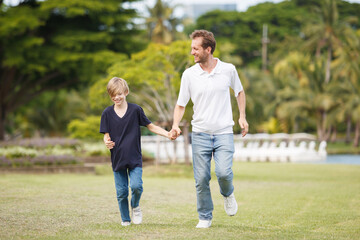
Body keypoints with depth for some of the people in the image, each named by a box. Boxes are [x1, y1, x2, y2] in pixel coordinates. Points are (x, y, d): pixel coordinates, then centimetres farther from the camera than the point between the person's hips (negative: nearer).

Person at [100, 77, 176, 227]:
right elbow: (106, 135, 3)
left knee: (136, 185, -18)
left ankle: (135, 206, 14)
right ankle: (125, 219, 21)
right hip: (117, 158, 1)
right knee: (121, 192, 2)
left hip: (134, 158, -1)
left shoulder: (135, 110, -1)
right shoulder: (107, 113, 2)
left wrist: (168, 134, -8)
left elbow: (150, 126, 5)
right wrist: (107, 142, -21)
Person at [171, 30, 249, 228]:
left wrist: (242, 117, 8)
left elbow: (239, 91, 18)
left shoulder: (228, 70, -1)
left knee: (223, 172, -18)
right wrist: (175, 125, -13)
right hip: (200, 134, 1)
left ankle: (228, 194, 16)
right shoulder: (189, 74, -1)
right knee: (201, 179, 0)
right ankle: (205, 218, 17)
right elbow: (181, 104, 5)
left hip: (224, 132, -1)